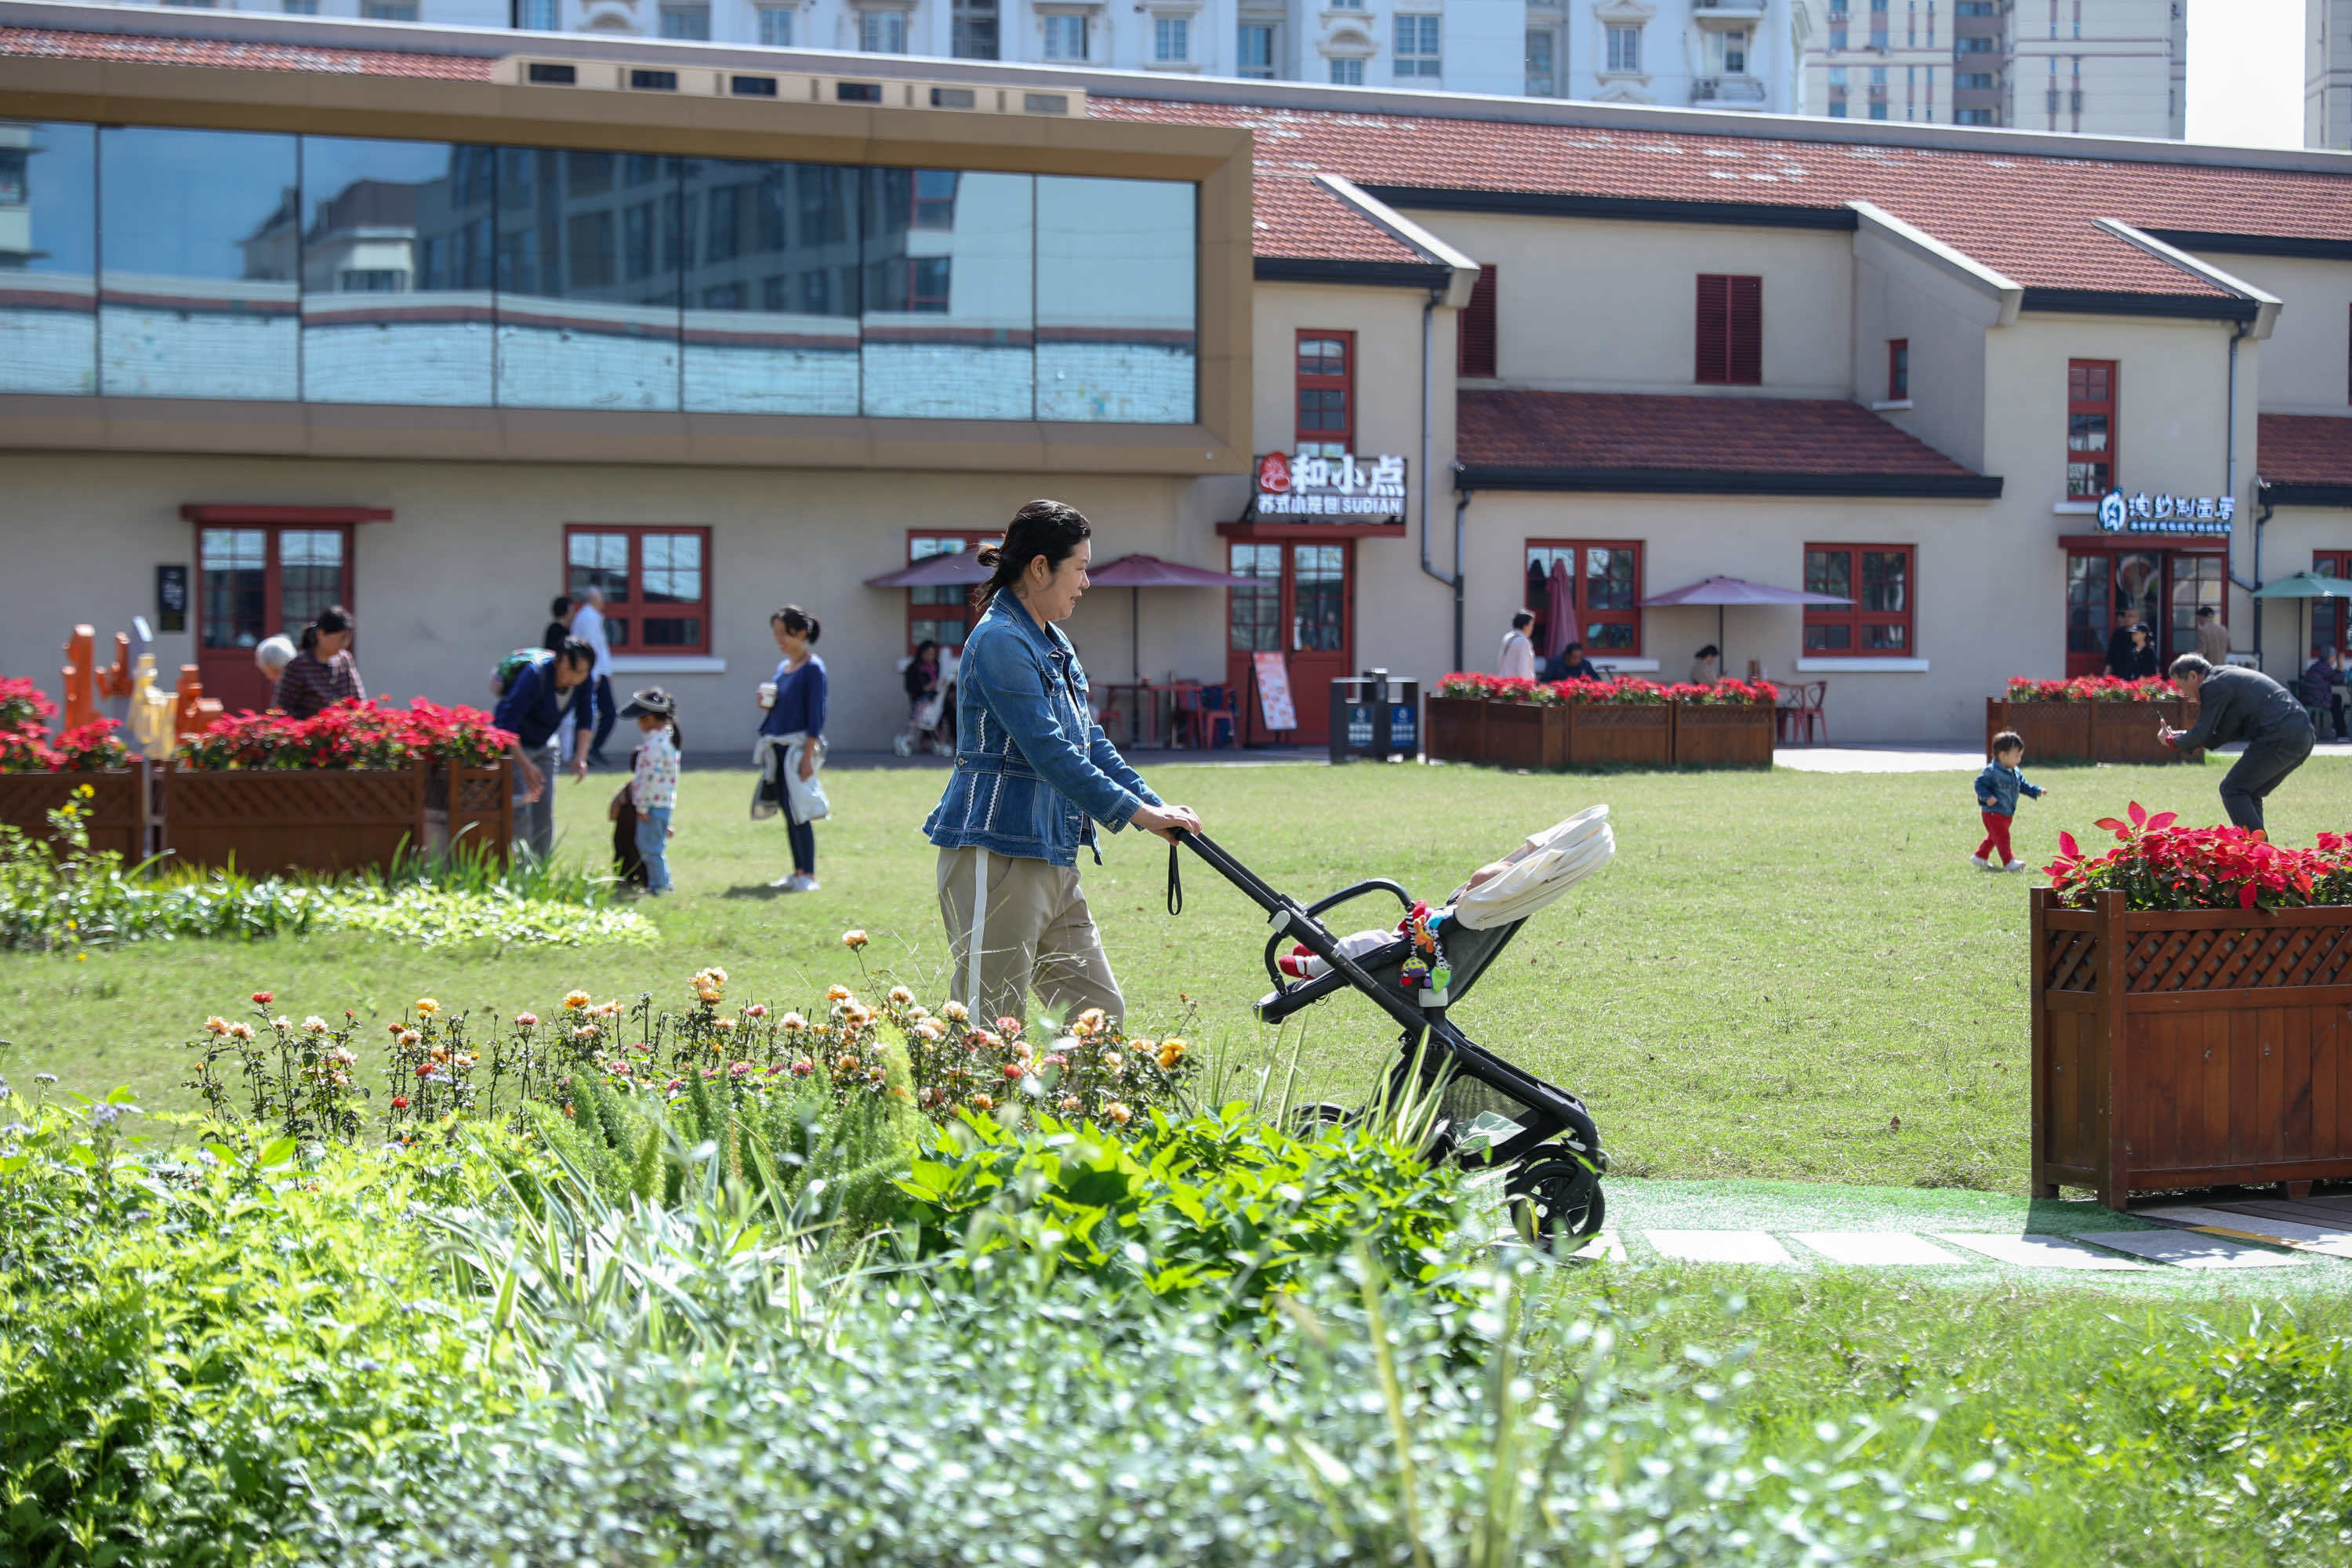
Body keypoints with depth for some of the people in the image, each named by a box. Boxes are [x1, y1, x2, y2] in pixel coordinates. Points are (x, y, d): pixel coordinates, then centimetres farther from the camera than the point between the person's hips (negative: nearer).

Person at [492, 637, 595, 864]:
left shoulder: (584, 681, -15)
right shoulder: (535, 675, -33)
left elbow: (584, 719, -1)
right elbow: (506, 724, -34)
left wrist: (581, 756, -15)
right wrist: (525, 765, -38)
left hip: (545, 746, 6)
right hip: (512, 744, -6)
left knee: (545, 814, 2)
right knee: (519, 811, -16)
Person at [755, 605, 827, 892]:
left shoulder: (812, 668, -9)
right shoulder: (782, 666, 14)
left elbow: (816, 714, -13)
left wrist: (808, 755, -17)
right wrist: (767, 704, -1)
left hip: (799, 746, -8)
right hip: (778, 746, 8)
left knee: (797, 812, -9)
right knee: (788, 813, 10)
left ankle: (809, 876, -5)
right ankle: (798, 872, 17)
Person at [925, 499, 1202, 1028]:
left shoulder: (1054, 646, 19)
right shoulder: (1000, 641, -13)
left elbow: (1092, 745, 21)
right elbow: (1047, 750, -20)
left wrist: (1157, 806, 9)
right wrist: (1137, 811, -17)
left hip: (1051, 860, 10)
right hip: (997, 856, -10)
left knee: (1099, 1010, 7)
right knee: (990, 1026, -6)